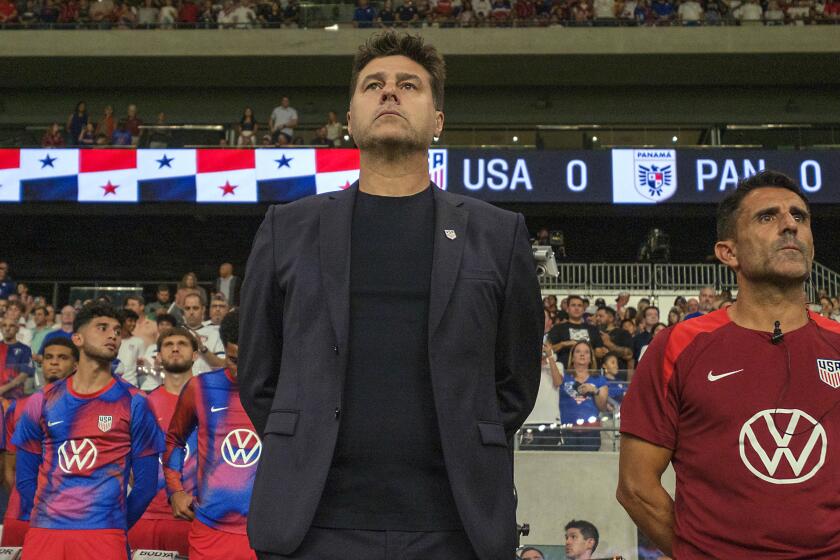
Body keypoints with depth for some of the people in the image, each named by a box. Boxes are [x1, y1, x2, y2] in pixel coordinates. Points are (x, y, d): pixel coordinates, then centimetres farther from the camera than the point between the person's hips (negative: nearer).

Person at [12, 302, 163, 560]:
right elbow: (25, 477, 12)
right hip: (43, 531, 2)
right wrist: (43, 520, 6)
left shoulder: (133, 404, 1)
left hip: (103, 535, -2)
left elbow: (145, 482, 2)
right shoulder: (42, 402, 8)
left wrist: (115, 527, 2)